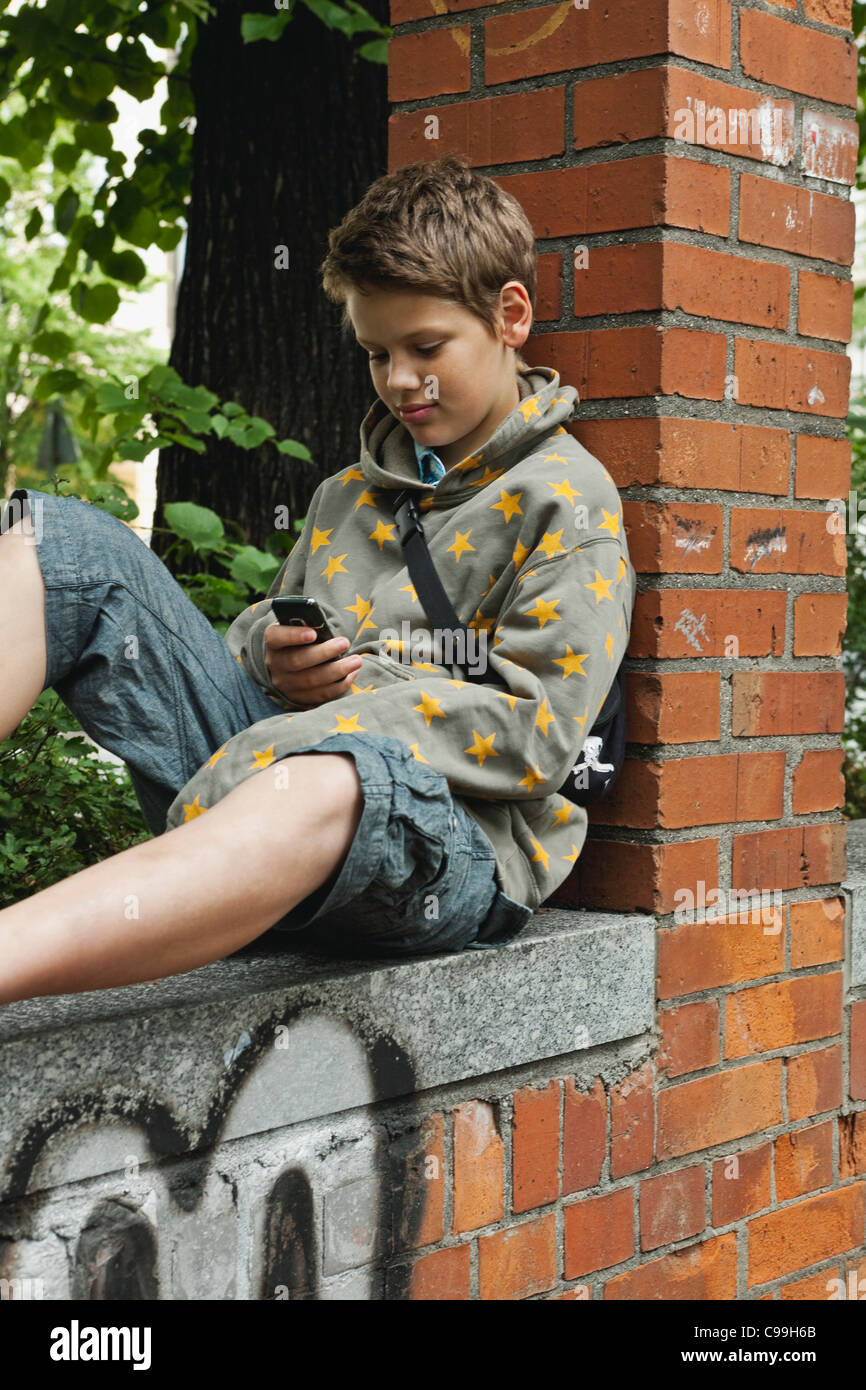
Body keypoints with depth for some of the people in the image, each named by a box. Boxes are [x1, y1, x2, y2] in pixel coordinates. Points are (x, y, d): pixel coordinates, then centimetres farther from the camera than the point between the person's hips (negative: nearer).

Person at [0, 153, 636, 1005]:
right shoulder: (349, 494, 25)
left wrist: (350, 690, -14)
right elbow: (265, 627, 30)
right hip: (273, 754, 7)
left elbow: (536, 731, -8)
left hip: (451, 832, -6)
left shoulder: (569, 501, 3)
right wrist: (276, 657, 4)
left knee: (326, 777, -46)